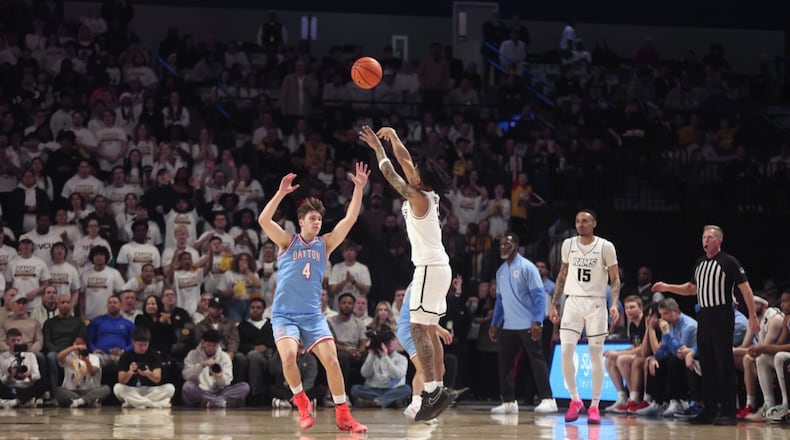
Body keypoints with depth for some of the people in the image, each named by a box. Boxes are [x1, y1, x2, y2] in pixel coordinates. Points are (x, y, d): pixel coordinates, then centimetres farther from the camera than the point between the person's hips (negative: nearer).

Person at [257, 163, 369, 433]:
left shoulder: (325, 244, 8)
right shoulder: (288, 241, 2)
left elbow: (350, 219, 0)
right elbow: (263, 220, -13)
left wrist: (358, 189, -10)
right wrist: (281, 193, -22)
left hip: (313, 314, 2)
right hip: (284, 314, -2)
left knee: (331, 360, -11)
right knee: (288, 356, -25)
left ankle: (343, 415, -1)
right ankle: (302, 403, 0)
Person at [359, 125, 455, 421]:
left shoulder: (419, 198, -15)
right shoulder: (427, 195, 8)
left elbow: (391, 175, -9)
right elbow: (405, 161, 19)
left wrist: (378, 147, 2)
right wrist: (393, 139, 21)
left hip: (430, 269, -10)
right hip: (437, 267, 10)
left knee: (418, 329, -12)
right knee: (429, 330, 12)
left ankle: (432, 391, -18)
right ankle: (436, 389, 13)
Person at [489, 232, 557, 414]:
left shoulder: (527, 267, -7)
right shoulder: (501, 271, 15)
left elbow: (539, 295, -12)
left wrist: (537, 321, -20)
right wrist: (494, 324, 15)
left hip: (528, 326, -7)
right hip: (509, 327, 7)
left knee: (537, 361, -6)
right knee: (504, 363, 3)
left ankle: (547, 400, -5)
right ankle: (509, 402, 8)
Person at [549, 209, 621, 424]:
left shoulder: (605, 247, -4)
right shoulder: (568, 244, 6)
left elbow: (615, 279, -1)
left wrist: (614, 304, -15)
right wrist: (554, 304, 12)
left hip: (596, 304, -2)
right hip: (573, 302, 2)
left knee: (596, 355, 0)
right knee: (566, 351, -9)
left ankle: (595, 405, 7)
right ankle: (575, 400, 6)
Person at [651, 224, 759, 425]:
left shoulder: (729, 262, -6)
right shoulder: (699, 263, 15)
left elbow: (745, 288, -9)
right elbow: (692, 288, 28)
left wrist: (753, 316, -15)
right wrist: (667, 287, 16)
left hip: (722, 317, -7)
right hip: (704, 316, 7)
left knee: (724, 364, -8)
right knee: (706, 364, 7)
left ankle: (729, 413, -7)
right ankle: (709, 411, 13)